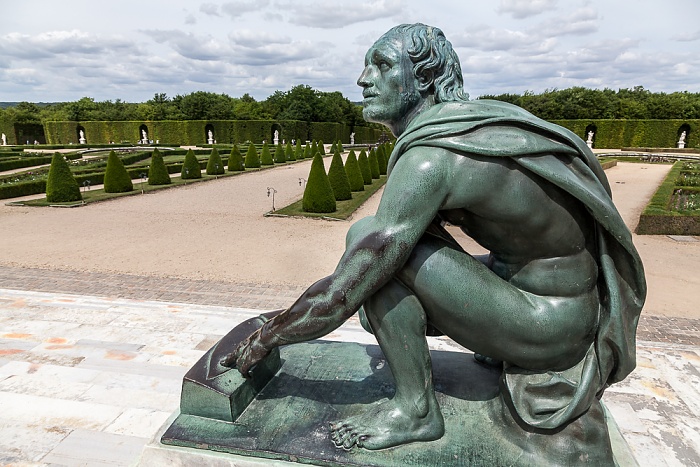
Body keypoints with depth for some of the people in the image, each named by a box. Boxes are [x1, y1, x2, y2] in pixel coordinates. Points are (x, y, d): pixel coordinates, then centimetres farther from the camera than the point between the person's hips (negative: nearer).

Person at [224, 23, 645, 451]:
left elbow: (344, 293, -23)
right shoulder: (467, 124, 4)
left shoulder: (431, 157, -24)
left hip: (549, 328, -9)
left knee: (367, 238, -21)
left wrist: (265, 339, -6)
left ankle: (416, 408, -5)